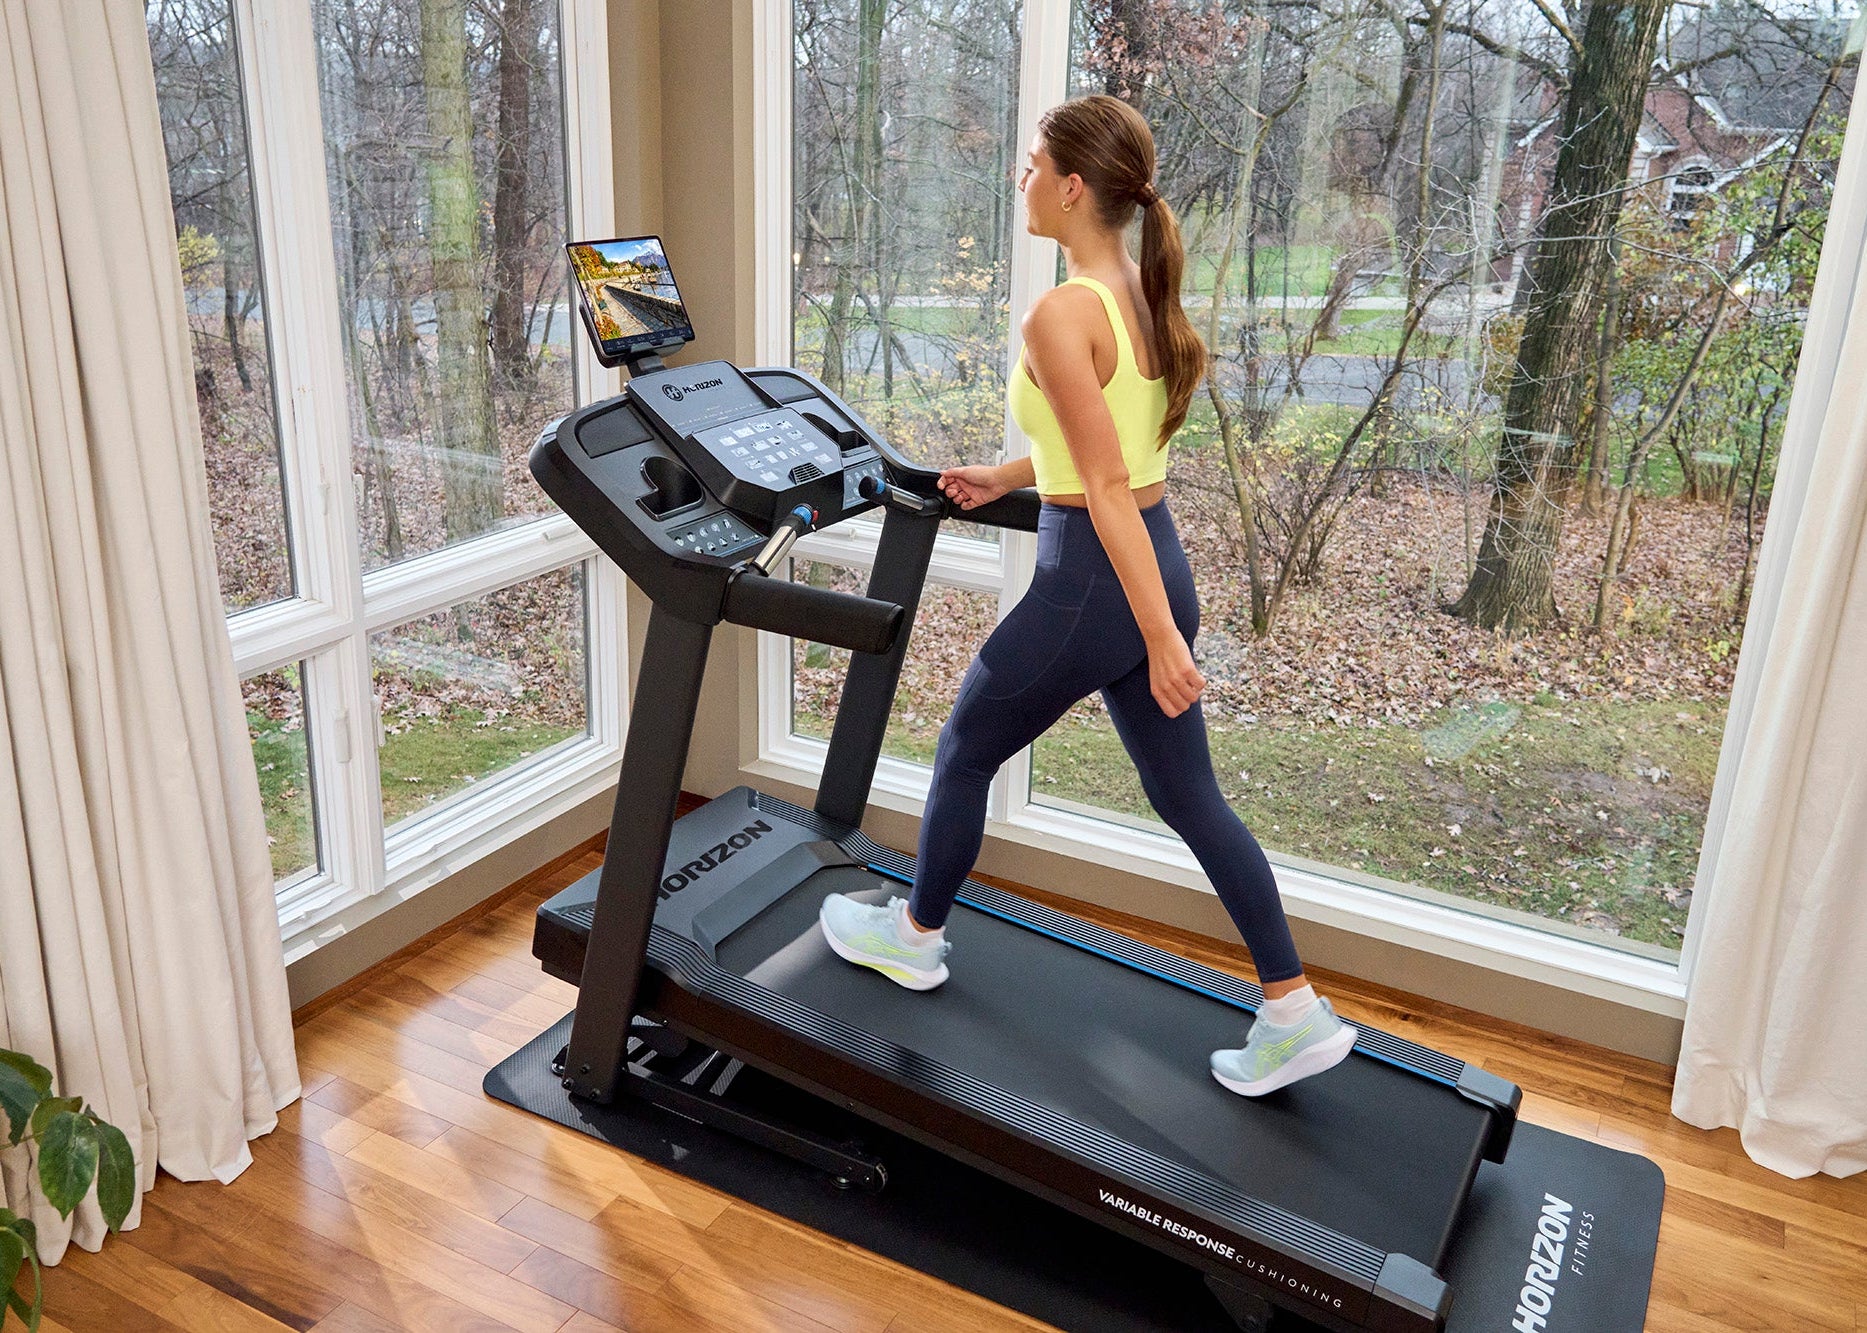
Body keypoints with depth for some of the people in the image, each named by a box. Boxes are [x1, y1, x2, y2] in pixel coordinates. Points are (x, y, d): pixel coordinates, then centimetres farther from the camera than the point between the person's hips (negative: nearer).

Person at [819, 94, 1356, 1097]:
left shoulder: (1059, 315, -20)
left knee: (962, 756, 15)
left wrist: (1162, 642, -23)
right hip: (1160, 569, 9)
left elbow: (1108, 487, -23)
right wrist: (1007, 476, 26)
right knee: (1189, 798, 15)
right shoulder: (1142, 293, 7)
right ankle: (1296, 1012, 19)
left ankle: (915, 938, 38)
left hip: (1093, 583, -8)